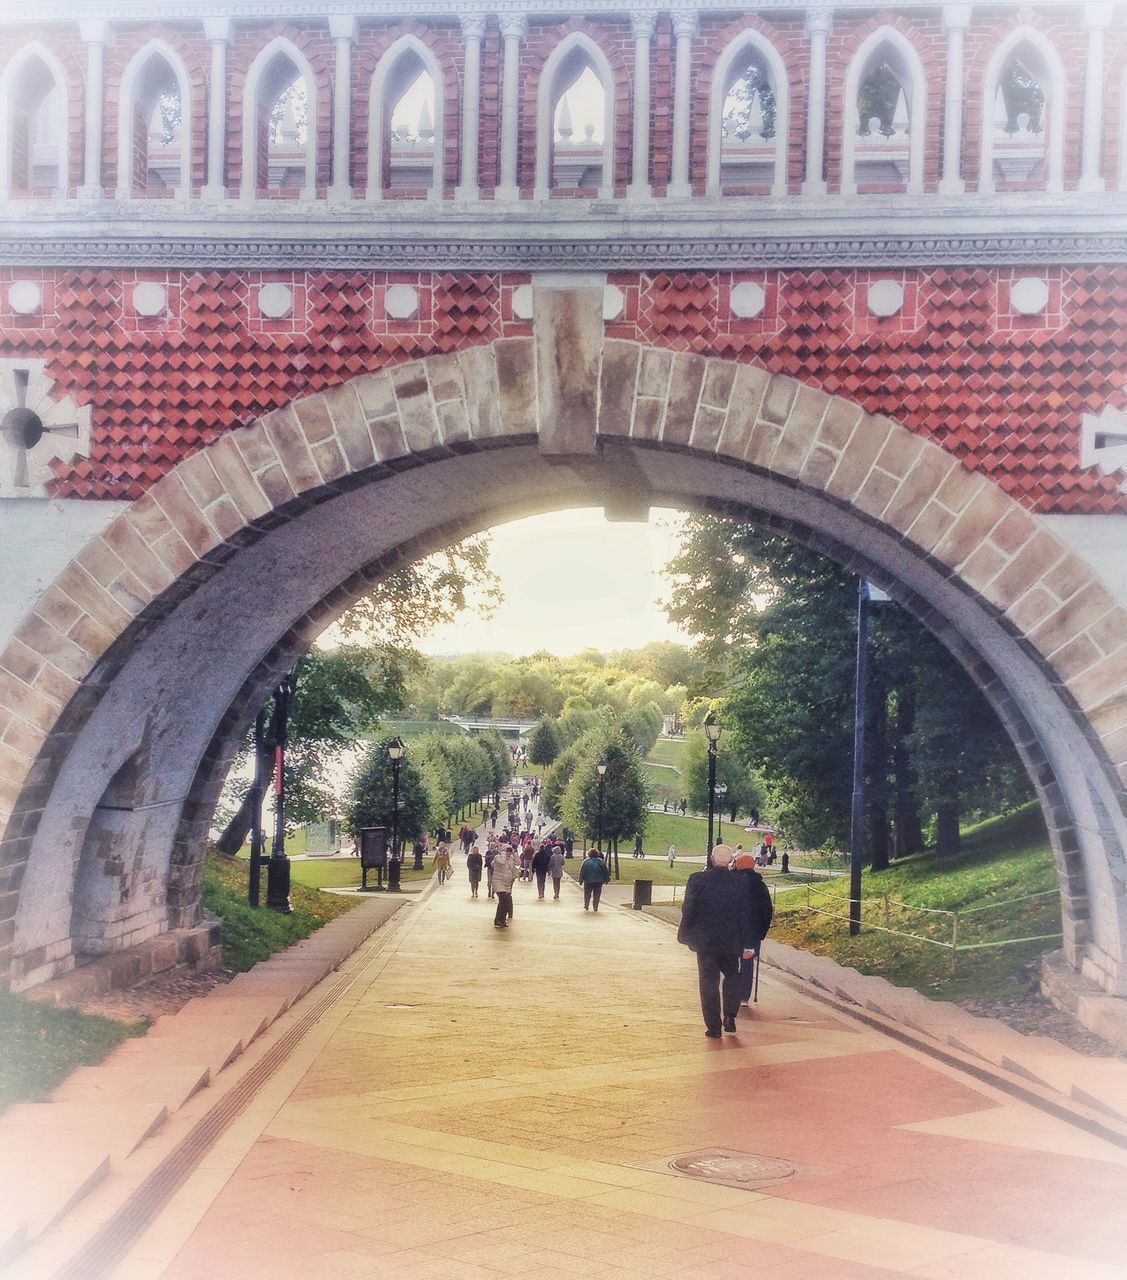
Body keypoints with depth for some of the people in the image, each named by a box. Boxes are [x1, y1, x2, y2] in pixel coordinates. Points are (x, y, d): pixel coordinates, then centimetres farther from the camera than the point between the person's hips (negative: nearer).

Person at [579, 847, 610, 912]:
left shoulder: (586, 861, -3)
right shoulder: (600, 861, 2)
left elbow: (582, 871, -5)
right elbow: (606, 871, 4)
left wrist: (580, 880, 0)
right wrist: (606, 879, 10)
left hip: (588, 881, -1)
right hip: (598, 881, 1)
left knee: (587, 894, 12)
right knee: (597, 895, 7)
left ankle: (586, 906, 14)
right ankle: (596, 907, 5)